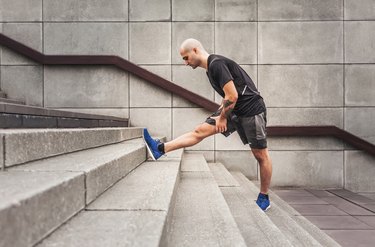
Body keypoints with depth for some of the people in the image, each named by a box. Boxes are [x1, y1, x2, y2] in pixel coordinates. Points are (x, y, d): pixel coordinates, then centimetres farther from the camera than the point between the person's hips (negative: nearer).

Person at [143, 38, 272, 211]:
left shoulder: (217, 64, -20)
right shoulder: (211, 68, 11)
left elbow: (232, 96, -23)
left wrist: (223, 118, -10)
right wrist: (220, 113, 11)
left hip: (251, 109, -9)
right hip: (234, 110, 9)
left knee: (260, 154, 3)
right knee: (200, 131, 0)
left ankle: (264, 198, 14)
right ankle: (160, 149, -3)